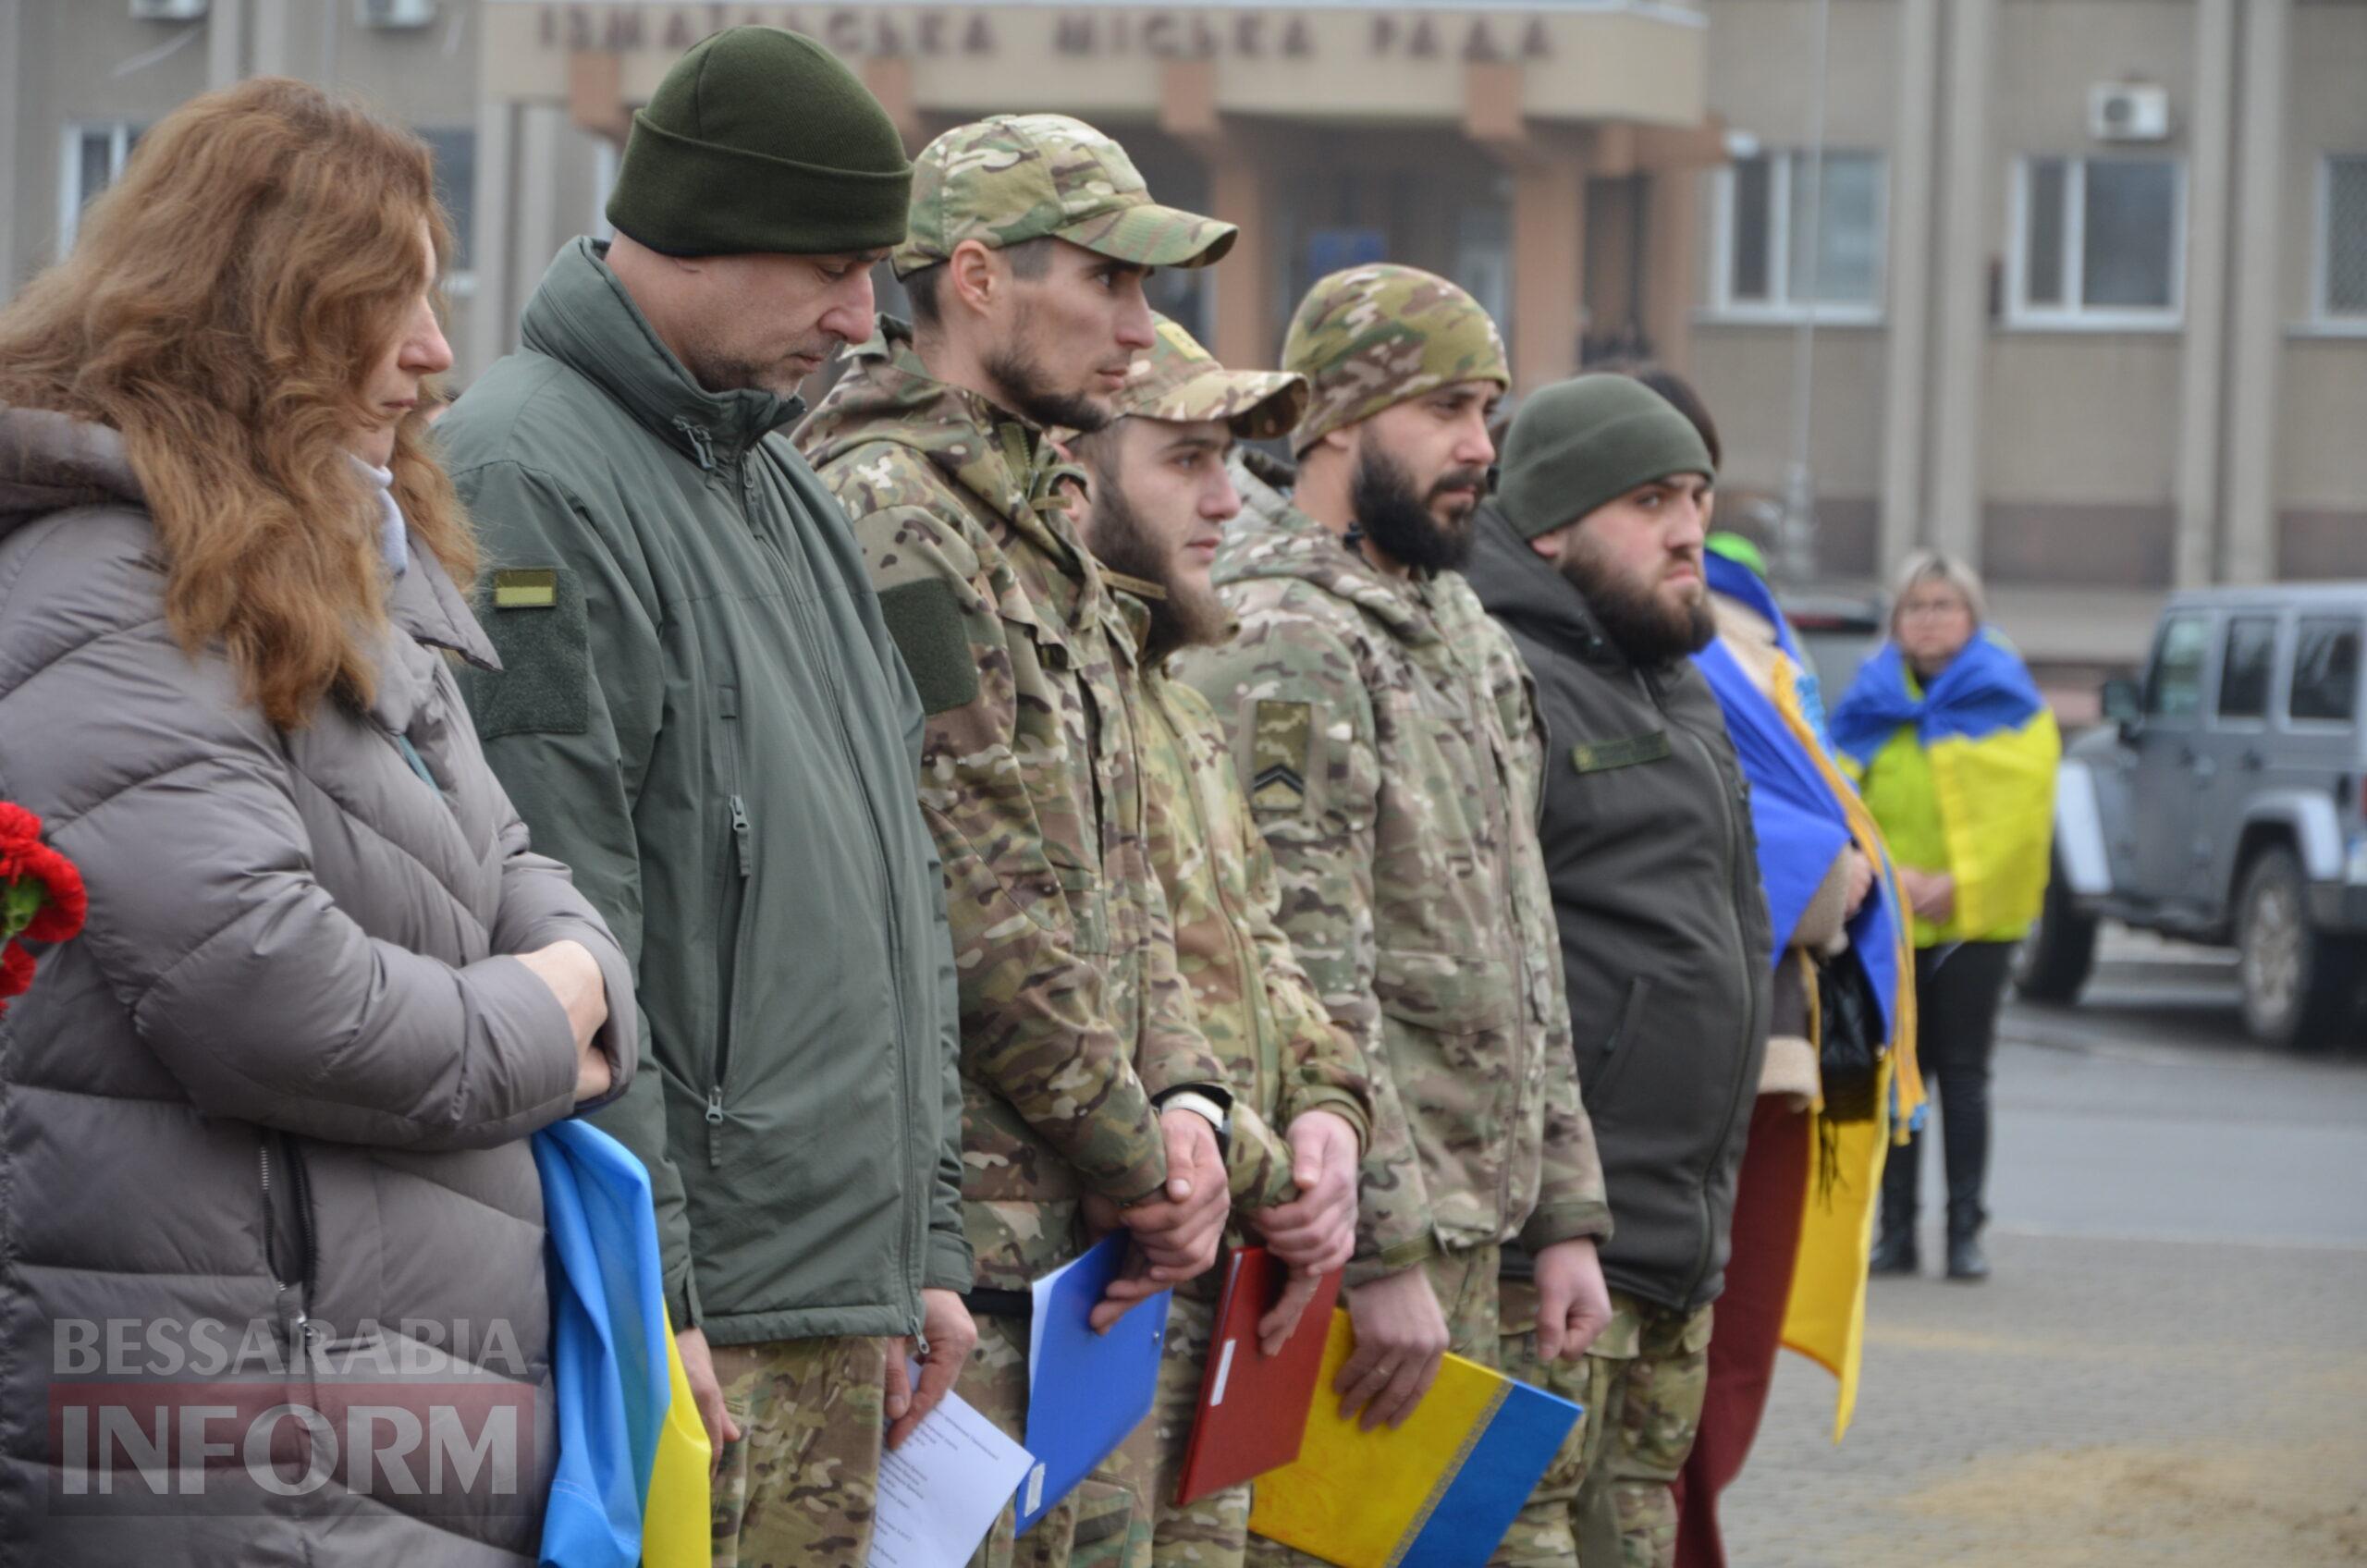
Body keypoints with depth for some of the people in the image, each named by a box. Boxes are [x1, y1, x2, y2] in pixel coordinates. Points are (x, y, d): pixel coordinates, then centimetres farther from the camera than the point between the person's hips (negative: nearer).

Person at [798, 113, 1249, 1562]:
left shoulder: (1045, 529, 18)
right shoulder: (884, 518, -14)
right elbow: (979, 910, -18)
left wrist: (1187, 1102, 4)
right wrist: (1135, 1157, -9)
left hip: (1077, 1236, 10)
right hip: (953, 1242, -10)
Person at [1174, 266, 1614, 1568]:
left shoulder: (1464, 635, 18)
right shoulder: (1277, 643, -13)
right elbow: (1306, 987, -19)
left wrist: (1563, 1213, 17)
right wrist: (1384, 1252, -21)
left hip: (1465, 1233, 9)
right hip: (1345, 1236, -9)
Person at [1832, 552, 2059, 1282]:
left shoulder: (2009, 702, 3)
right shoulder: (1870, 703, 10)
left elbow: (2023, 809, -4)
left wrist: (1957, 881, -14)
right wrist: (1886, 874, -12)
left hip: (1975, 915, -2)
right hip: (1891, 920, 2)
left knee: (1963, 1072, -1)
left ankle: (1966, 1230, 2)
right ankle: (1896, 1229, 6)